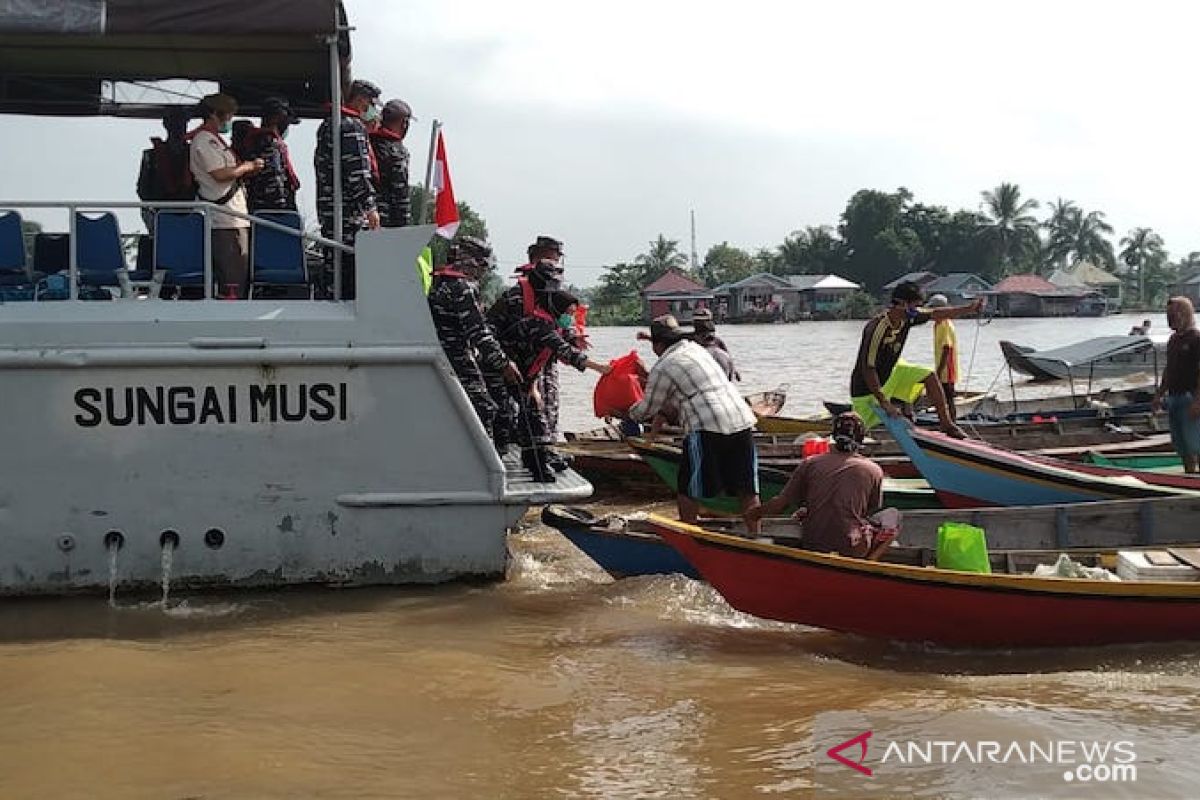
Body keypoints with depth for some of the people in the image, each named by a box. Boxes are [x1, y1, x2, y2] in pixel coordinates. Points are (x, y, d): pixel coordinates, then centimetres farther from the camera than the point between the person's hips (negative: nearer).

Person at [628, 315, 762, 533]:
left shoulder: (663, 368, -1)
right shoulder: (696, 348, 22)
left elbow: (648, 409, 9)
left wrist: (631, 414, 30)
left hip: (707, 428, -7)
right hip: (742, 420, 7)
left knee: (688, 490, 7)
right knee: (747, 490, 9)